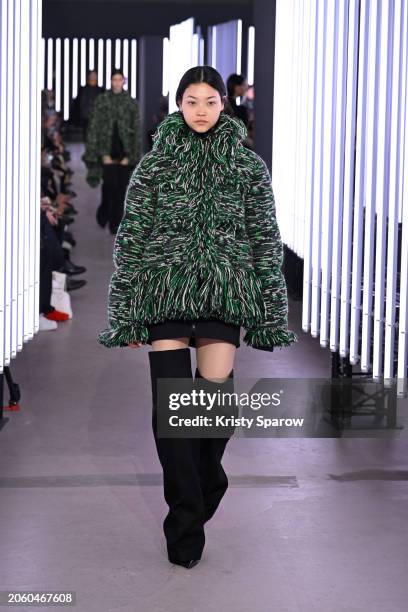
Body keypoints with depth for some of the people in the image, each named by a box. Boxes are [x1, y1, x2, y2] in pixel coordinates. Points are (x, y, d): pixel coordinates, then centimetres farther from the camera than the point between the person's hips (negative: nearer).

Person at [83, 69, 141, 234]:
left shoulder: (131, 103, 4)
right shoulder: (101, 100, 0)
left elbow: (136, 131, 4)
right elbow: (94, 128, -2)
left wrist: (130, 156, -4)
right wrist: (103, 154, -8)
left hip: (124, 152, 2)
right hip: (108, 150, -2)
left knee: (121, 188, 2)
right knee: (110, 185, -9)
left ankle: (116, 222, 12)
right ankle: (104, 213, 16)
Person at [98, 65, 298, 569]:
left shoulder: (248, 166, 5)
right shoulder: (154, 164, 4)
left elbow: (266, 240, 7)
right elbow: (131, 238, 4)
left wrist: (269, 313, 2)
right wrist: (125, 313, -1)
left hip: (223, 295, 0)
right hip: (166, 294, 0)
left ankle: (205, 481, 28)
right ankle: (186, 521, 8)